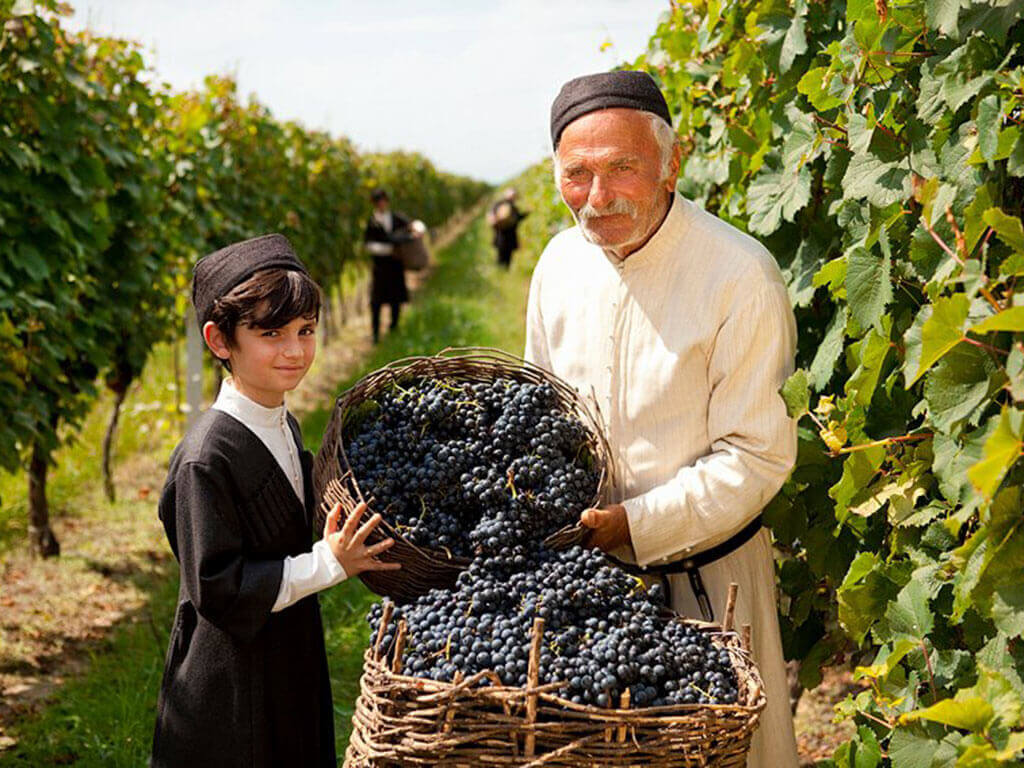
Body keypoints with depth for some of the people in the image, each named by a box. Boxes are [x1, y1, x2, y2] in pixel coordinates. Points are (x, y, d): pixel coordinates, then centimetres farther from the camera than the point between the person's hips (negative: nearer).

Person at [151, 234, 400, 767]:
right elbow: (218, 589, -23)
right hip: (230, 690, -8)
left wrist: (340, 545, 3)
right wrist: (330, 563, -23)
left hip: (292, 662, 8)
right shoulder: (207, 458, -23)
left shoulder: (283, 426, 5)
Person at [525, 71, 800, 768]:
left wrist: (639, 524, -23)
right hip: (582, 560, 5)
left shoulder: (740, 276, -21)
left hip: (705, 568, -5)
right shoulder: (561, 261, -1)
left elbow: (757, 455, -19)